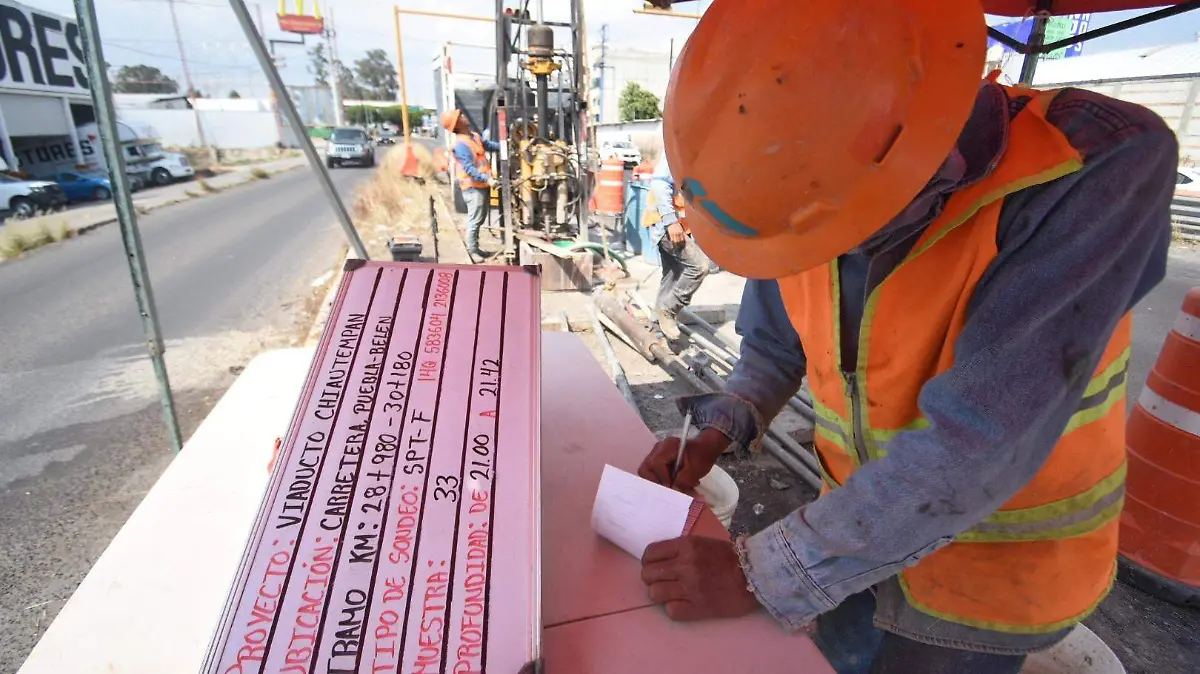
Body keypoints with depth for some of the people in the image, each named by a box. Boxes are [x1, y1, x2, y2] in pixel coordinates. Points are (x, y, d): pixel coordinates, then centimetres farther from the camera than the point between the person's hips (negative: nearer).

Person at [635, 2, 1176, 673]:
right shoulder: (800, 193, -14)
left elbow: (977, 442, -36)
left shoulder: (1100, 165, -30)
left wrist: (763, 573, -33)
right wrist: (717, 433, -16)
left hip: (1002, 560, -3)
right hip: (863, 520, 4)